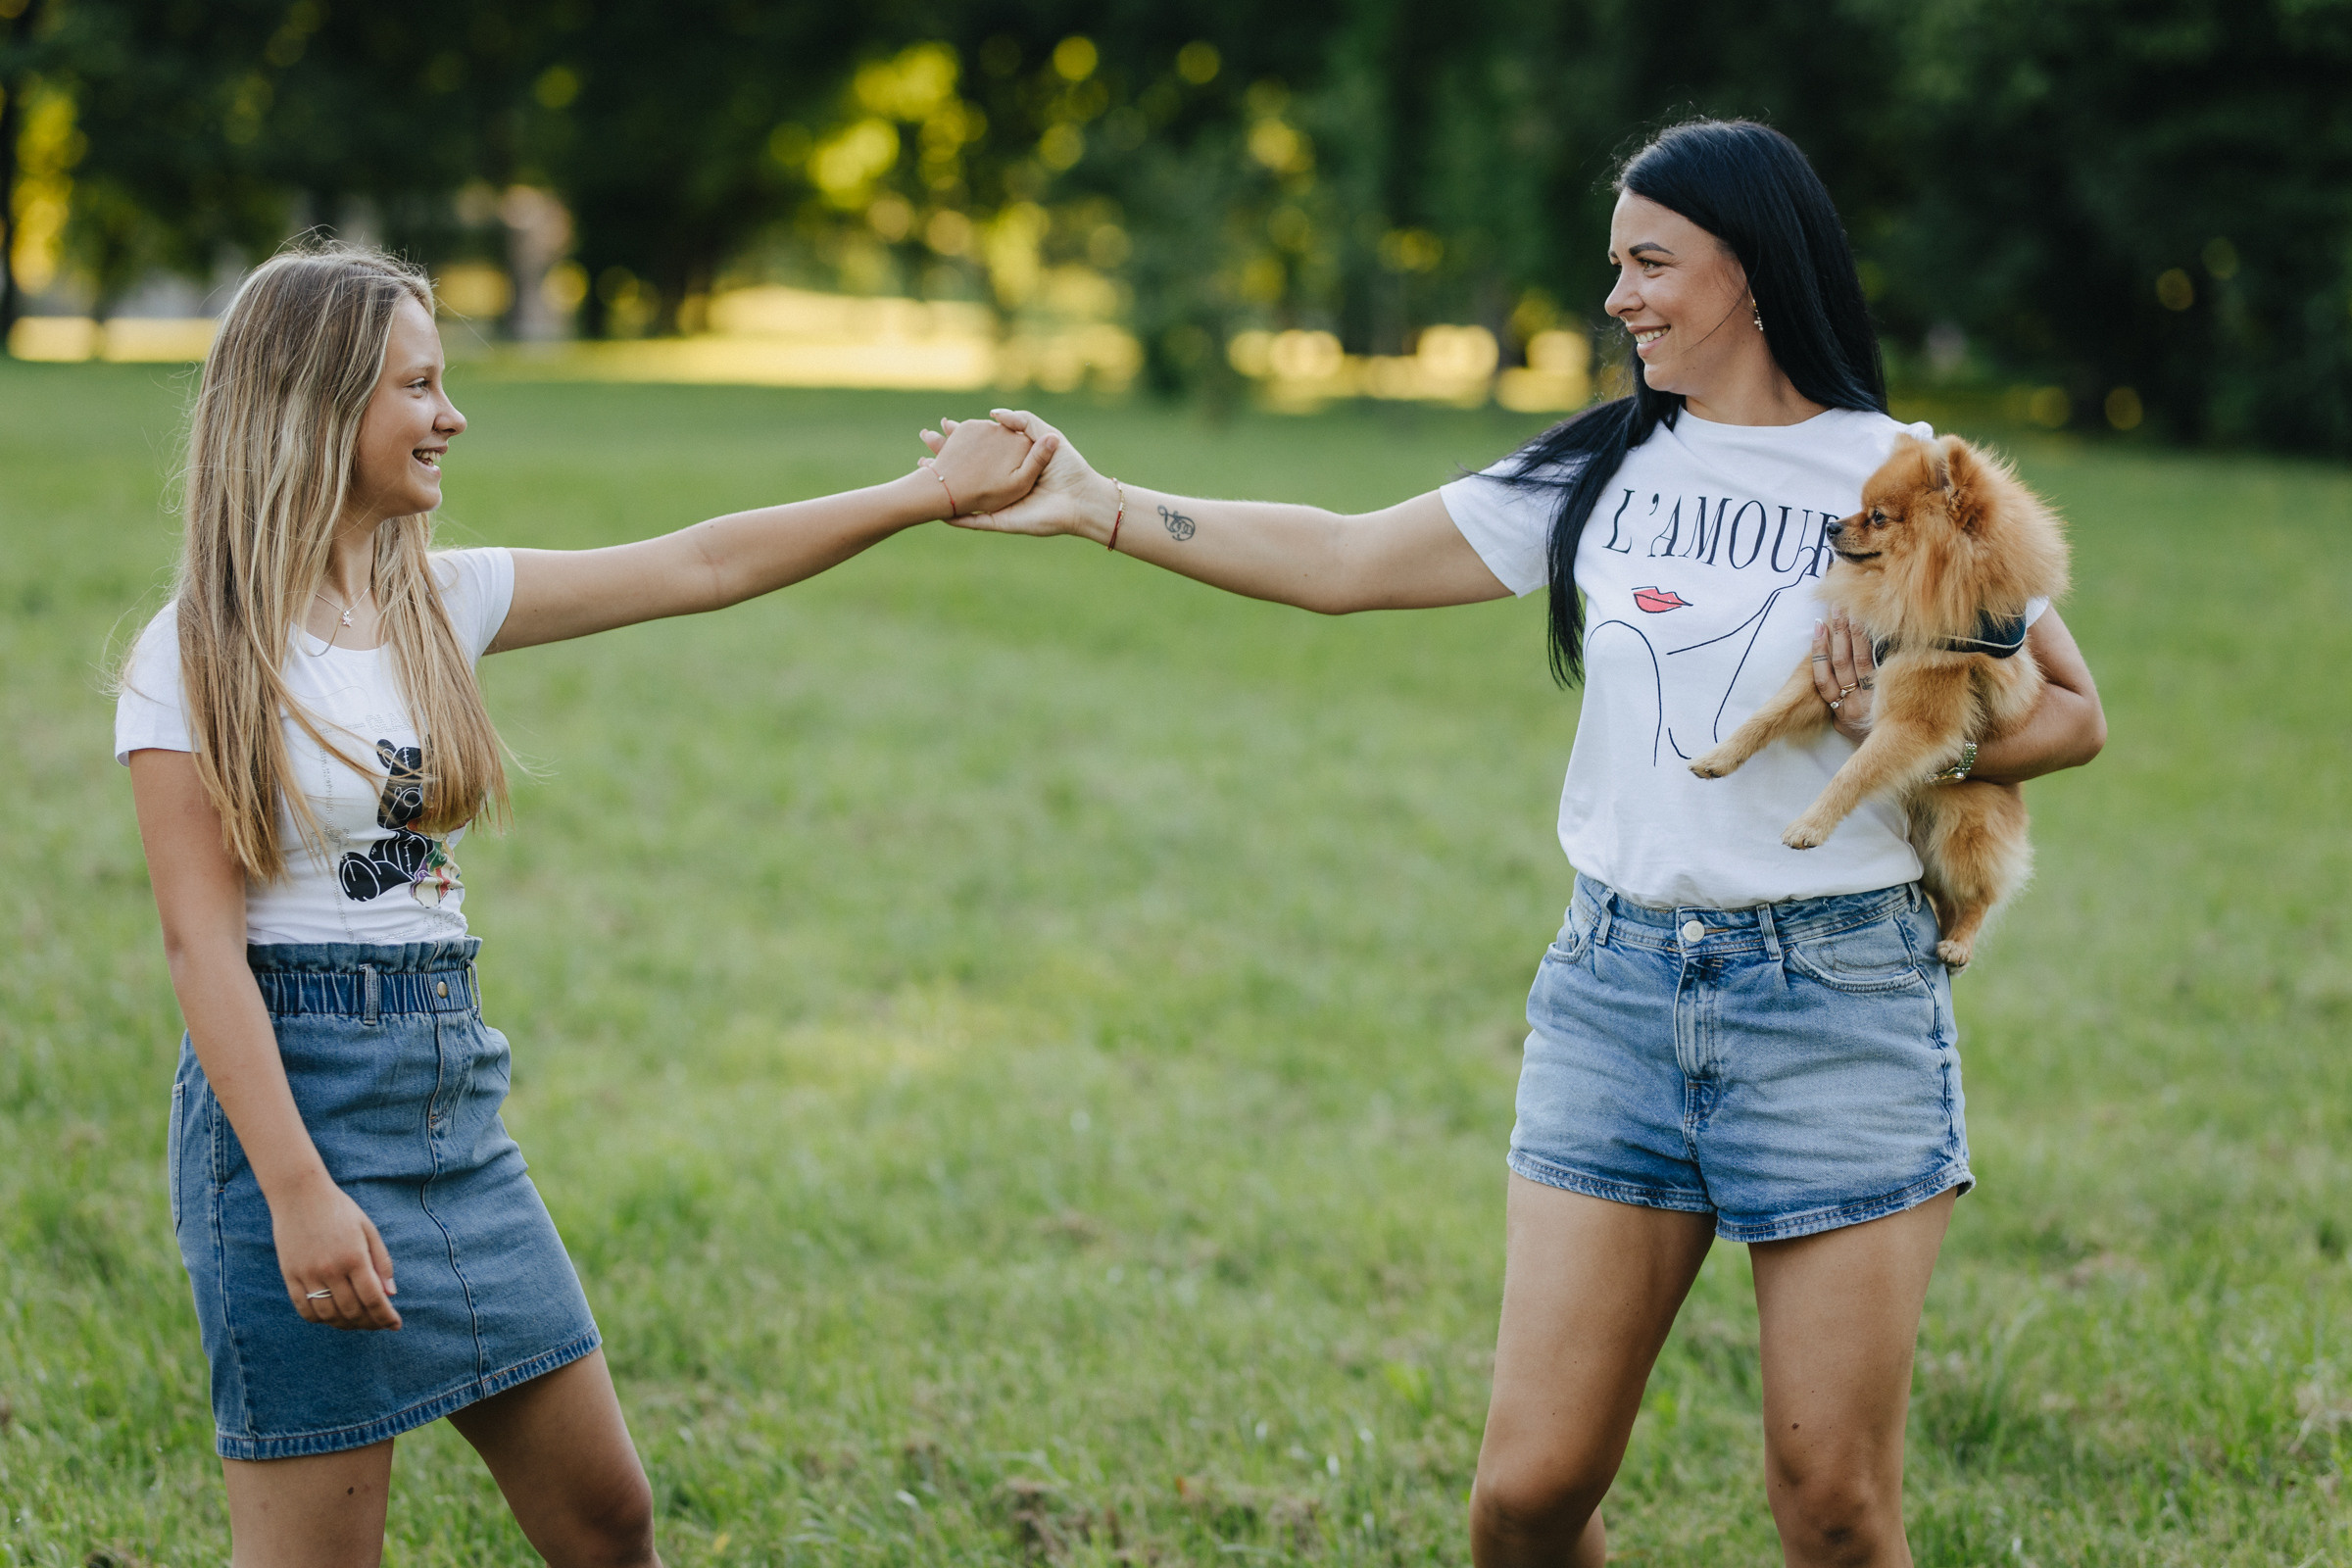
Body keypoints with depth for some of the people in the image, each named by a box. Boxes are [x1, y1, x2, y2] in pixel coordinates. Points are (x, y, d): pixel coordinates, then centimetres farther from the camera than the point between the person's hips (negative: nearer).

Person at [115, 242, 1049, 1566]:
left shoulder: (440, 602, 9)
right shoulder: (196, 659, -9)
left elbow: (699, 568, 10)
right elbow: (203, 941, -13)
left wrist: (928, 496, 6)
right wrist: (297, 1193, -20)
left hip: (456, 1097, 7)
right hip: (297, 1087, -7)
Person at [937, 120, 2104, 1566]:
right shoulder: (1600, 471, 9)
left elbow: (2072, 714, 4)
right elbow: (1340, 561, 9)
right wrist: (1096, 507, 5)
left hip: (1837, 1004, -3)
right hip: (1618, 995, 3)